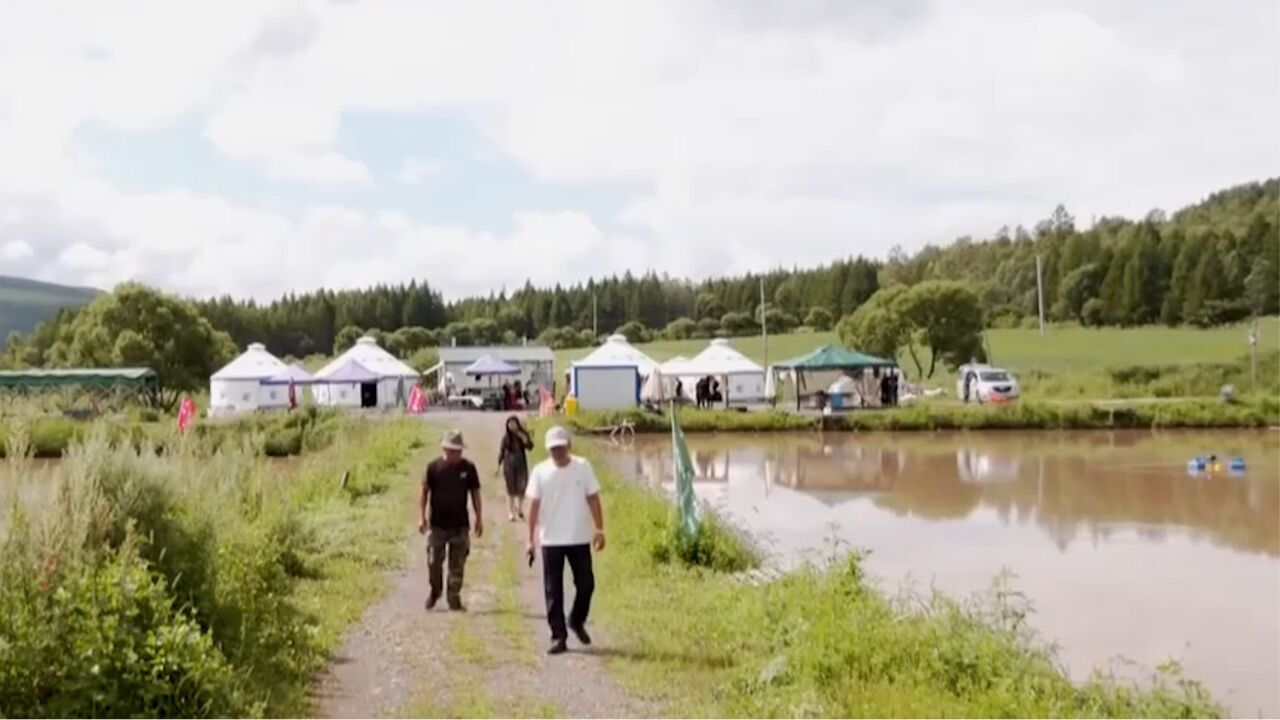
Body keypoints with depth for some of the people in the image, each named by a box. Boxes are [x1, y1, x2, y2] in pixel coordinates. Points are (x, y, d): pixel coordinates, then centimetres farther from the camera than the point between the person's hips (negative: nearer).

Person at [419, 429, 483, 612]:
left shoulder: (468, 468, 0)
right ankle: (434, 592, 27)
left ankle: (454, 598, 13)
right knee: (434, 562, 4)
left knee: (457, 565, 4)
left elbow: (475, 493, 7)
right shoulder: (434, 467, -4)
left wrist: (479, 519, 5)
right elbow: (424, 491, 0)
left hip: (460, 525, 1)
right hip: (437, 524, -1)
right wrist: (421, 516, -7)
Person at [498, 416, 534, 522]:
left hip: (521, 464, 1)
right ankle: (511, 512, 11)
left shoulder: (523, 434, -3)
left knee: (522, 487, -2)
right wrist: (499, 465, -1)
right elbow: (501, 451, 0)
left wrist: (525, 439, -25)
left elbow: (530, 447, -7)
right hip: (509, 464, -1)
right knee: (511, 488, 4)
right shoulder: (506, 436, -5)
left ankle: (520, 509, 18)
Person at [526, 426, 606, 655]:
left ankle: (577, 621, 30)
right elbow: (534, 506, -1)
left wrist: (600, 529, -5)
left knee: (586, 584, 4)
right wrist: (530, 540, -3)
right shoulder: (540, 471, -3)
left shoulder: (583, 467, -2)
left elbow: (593, 499, 1)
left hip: (580, 538, 0)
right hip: (550, 541, 0)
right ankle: (558, 636, 10)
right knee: (553, 591, 2)